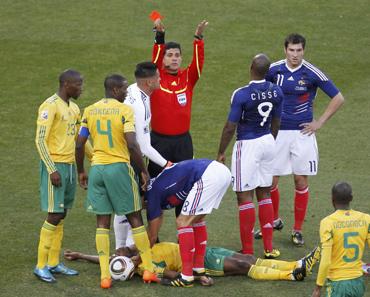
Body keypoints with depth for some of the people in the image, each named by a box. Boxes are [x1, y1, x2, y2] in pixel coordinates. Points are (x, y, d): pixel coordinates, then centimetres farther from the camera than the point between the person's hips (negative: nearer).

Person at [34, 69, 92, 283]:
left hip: (70, 165, 8)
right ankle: (41, 266, -3)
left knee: (62, 215, 10)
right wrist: (52, 170, -21)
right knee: (54, 215, -9)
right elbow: (40, 140, -17)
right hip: (55, 166, -8)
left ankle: (54, 263, 16)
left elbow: (81, 138, 24)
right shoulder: (50, 106, -14)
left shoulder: (74, 108, 13)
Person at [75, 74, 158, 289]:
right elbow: (132, 145, -16)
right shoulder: (124, 111, -8)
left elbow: (80, 145, 7)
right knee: (135, 218, 7)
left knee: (102, 222, 6)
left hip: (97, 168, 4)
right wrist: (144, 171, -6)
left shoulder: (89, 111, 7)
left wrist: (81, 172, 19)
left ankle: (105, 276, 2)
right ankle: (149, 269, 11)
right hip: (119, 167, -4)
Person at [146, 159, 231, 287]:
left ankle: (187, 277, -1)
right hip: (222, 170, 9)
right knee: (196, 219, 22)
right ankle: (199, 270, 24)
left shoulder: (152, 193, 3)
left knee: (183, 222, 0)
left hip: (208, 176, -9)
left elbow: (152, 236, 13)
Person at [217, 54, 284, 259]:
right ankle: (269, 248, 19)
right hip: (267, 142, 6)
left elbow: (230, 127, -14)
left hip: (247, 145, -6)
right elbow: (276, 124, 10)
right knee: (264, 193, 16)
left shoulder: (242, 94, -20)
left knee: (245, 196, 1)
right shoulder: (276, 92, -2)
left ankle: (248, 251, 3)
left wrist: (221, 153, -2)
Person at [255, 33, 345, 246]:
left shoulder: (312, 73, -8)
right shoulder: (274, 70, -1)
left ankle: (298, 230, 13)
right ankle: (274, 221, 27)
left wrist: (320, 123, -4)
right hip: (277, 132, 2)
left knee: (301, 182, 1)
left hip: (302, 133, -2)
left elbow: (338, 98, -3)